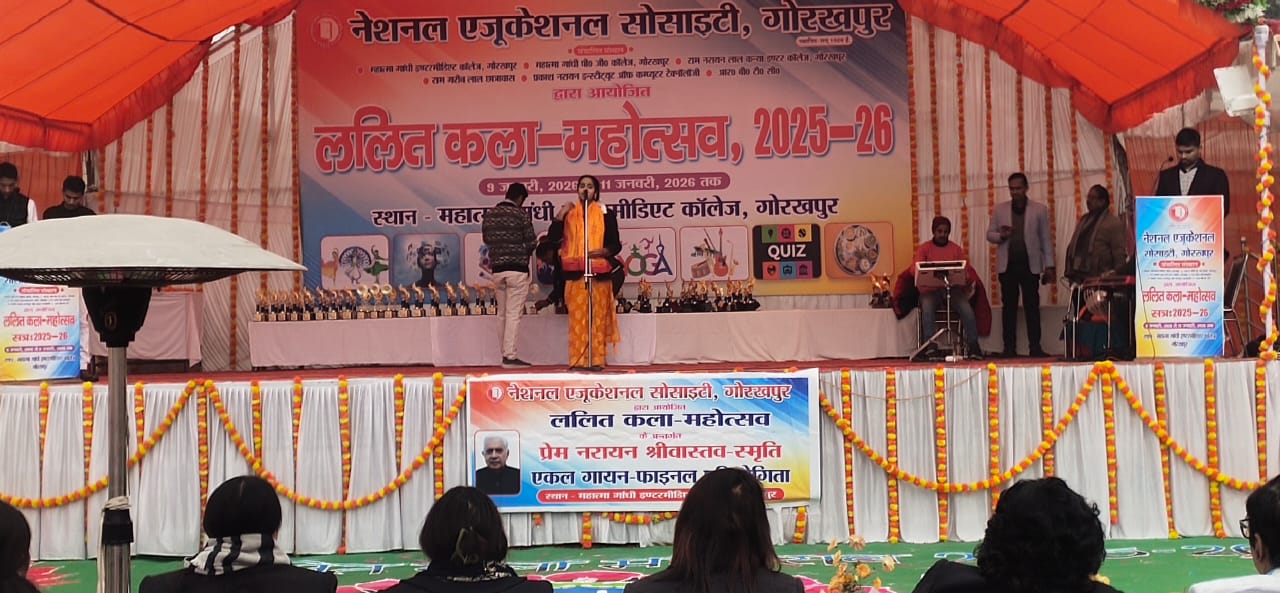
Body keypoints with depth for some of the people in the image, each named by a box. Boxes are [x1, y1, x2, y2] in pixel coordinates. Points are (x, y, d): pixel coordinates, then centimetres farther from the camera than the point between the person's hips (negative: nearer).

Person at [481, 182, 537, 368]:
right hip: (517, 269, -5)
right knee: (513, 314, -4)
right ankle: (510, 356, -5)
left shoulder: (490, 214, 7)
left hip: (497, 269, 5)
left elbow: (486, 239, 15)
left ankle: (505, 353, 15)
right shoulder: (521, 214, -8)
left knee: (503, 314, 12)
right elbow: (531, 243, -5)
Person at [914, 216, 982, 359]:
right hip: (930, 289, -1)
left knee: (966, 308, -28)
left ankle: (973, 346, -22)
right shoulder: (924, 248, 8)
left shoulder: (957, 249, 14)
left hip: (953, 288, 2)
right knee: (927, 308, -35)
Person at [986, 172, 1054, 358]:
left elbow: (1045, 239, 5)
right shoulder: (1000, 209, 9)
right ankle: (1009, 348, 5)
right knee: (1009, 306, 3)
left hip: (1030, 265, -1)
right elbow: (989, 234, 12)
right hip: (1007, 265, 1)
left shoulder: (1040, 210, 6)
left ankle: (1035, 347, 1)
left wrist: (1049, 266, 1)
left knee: (1032, 306, -1)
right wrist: (1001, 236, -11)